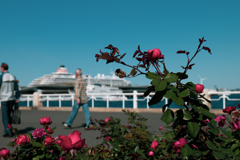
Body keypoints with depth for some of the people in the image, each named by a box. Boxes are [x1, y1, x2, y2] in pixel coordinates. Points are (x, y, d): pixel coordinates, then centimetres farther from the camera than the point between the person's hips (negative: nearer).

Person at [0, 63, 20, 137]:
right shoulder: (12, 77, 6)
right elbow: (16, 88, 7)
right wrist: (17, 98, 11)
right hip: (11, 99, 6)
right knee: (8, 115, 18)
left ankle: (8, 132, -1)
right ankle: (7, 130, 21)